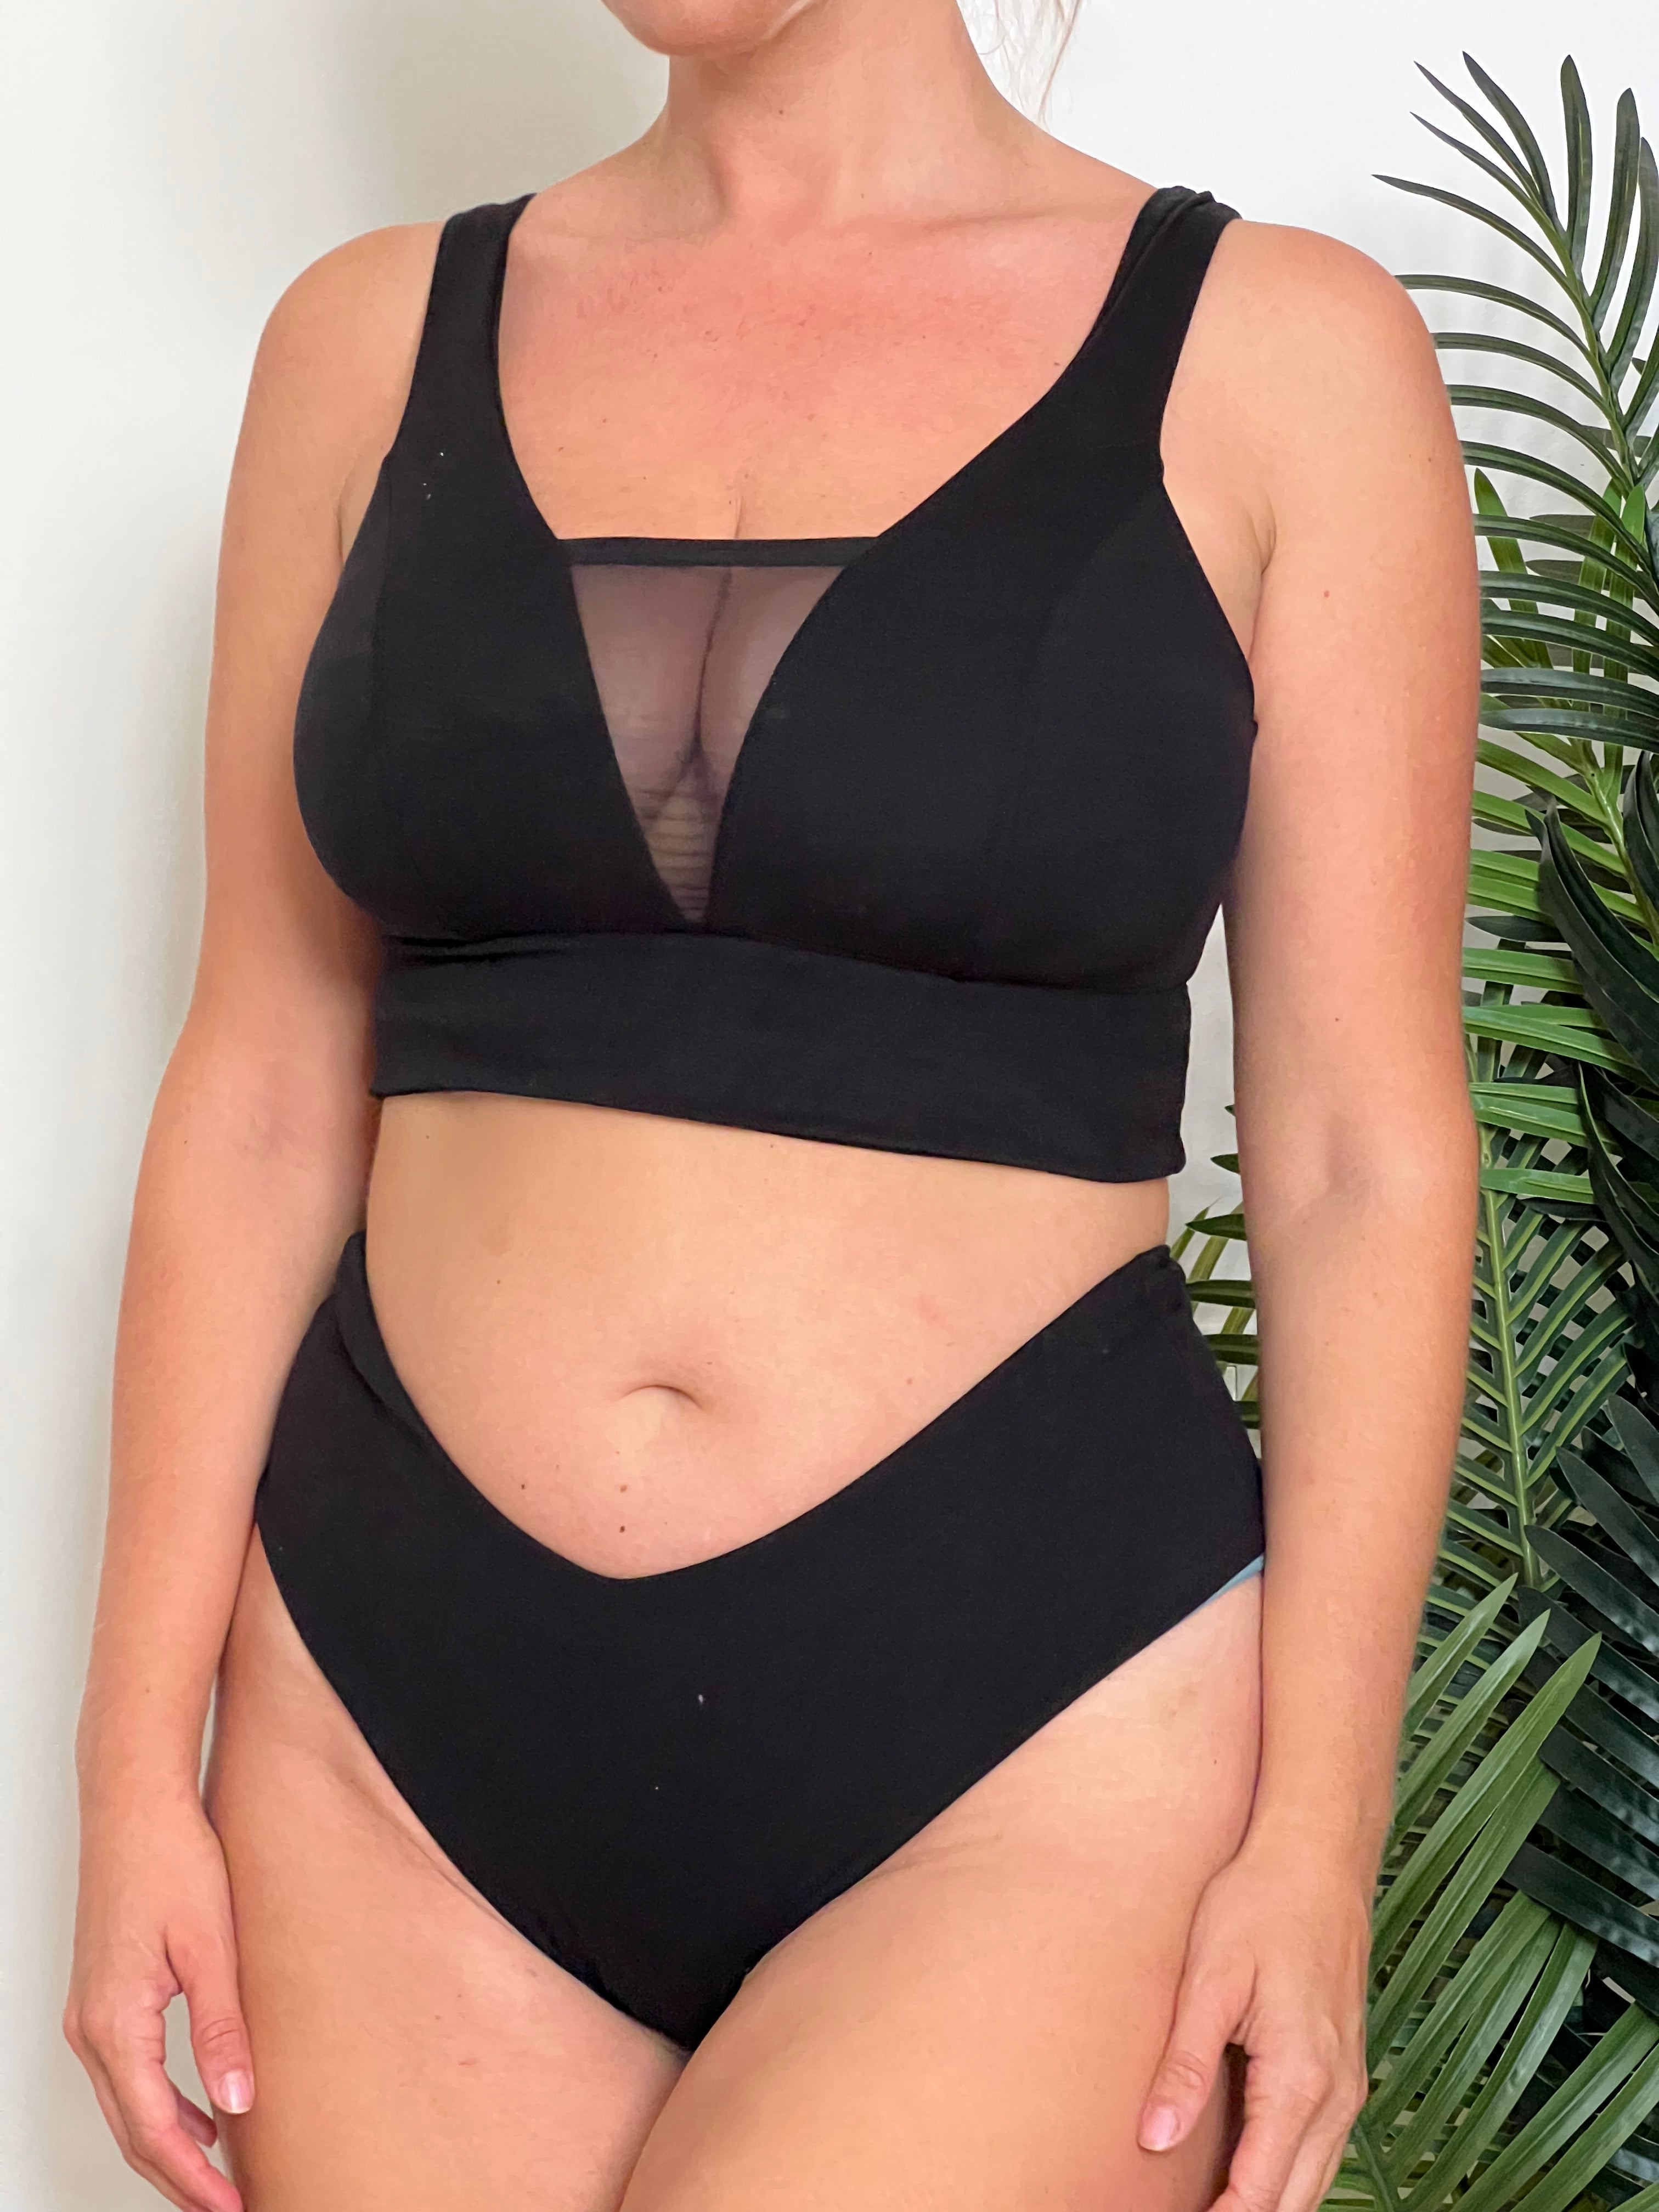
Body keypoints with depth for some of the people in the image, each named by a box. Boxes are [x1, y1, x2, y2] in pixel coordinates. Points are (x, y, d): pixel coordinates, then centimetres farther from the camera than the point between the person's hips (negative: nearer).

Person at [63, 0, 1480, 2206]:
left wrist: (1317, 1836, -6)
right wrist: (140, 1757, 4)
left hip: (1027, 1714, -3)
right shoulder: (378, 339, 8)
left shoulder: (1277, 352, -1)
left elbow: (1361, 1162, -1)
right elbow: (261, 1100, 8)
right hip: (399, 1705, 3)